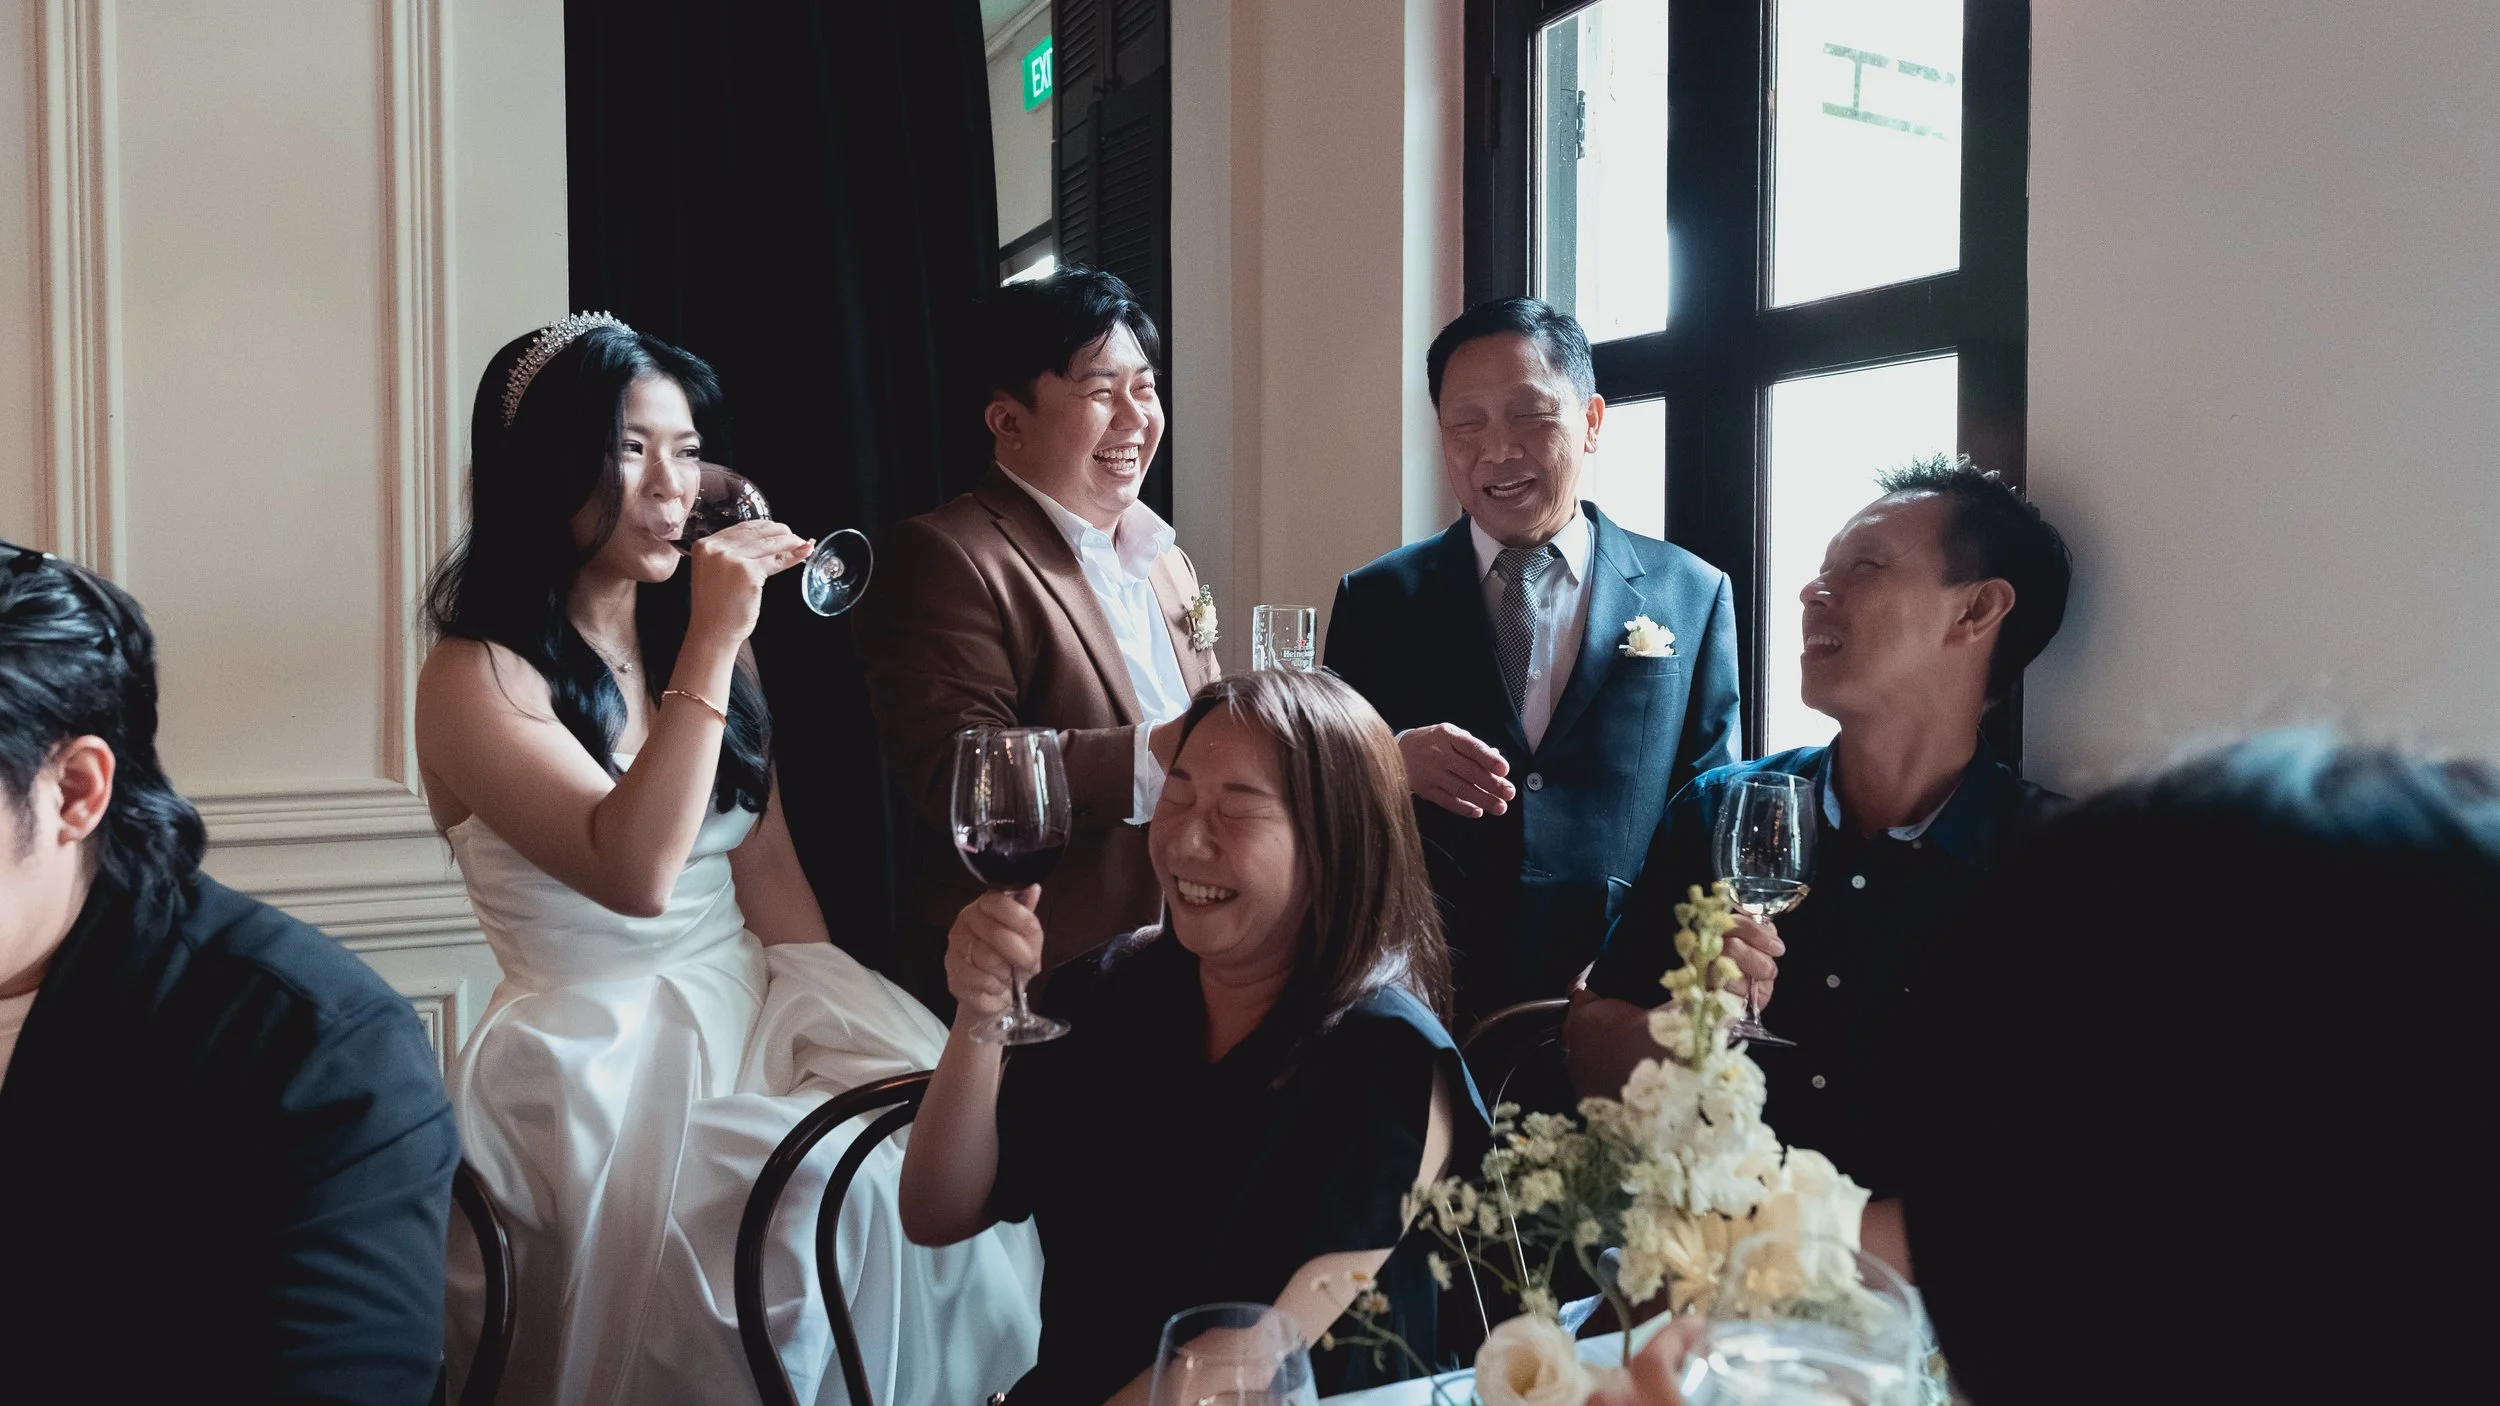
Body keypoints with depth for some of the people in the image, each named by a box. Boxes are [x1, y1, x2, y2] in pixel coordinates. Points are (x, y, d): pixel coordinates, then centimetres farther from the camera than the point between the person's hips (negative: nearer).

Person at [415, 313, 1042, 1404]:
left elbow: (771, 877, 10)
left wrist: (844, 1022, -4)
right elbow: (634, 875, -23)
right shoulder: (476, 680, -8)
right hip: (605, 1057, -5)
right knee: (842, 1193, -28)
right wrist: (714, 642, -23)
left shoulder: (705, 649, 11)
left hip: (754, 1012, 6)